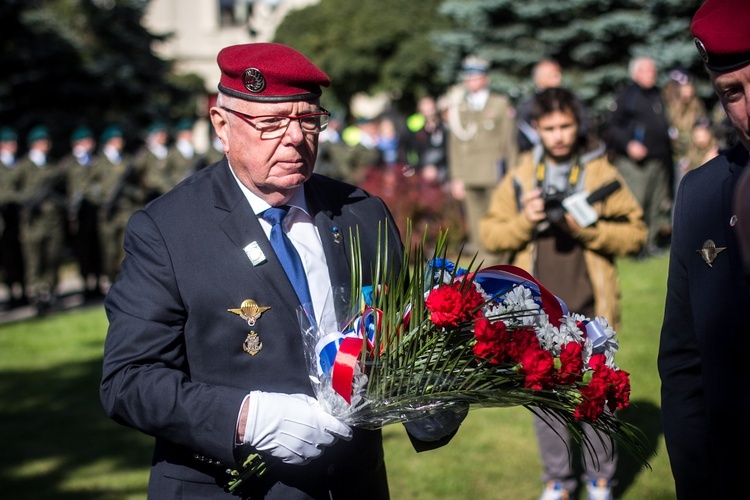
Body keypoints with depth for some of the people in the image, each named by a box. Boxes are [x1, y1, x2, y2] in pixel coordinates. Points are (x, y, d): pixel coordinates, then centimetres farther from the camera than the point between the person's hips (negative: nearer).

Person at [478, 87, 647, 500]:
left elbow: (635, 234, -3)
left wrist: (588, 228, -17)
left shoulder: (602, 174, 0)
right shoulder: (519, 178, 5)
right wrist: (526, 220, -13)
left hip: (589, 310, -2)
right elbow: (489, 234, 4)